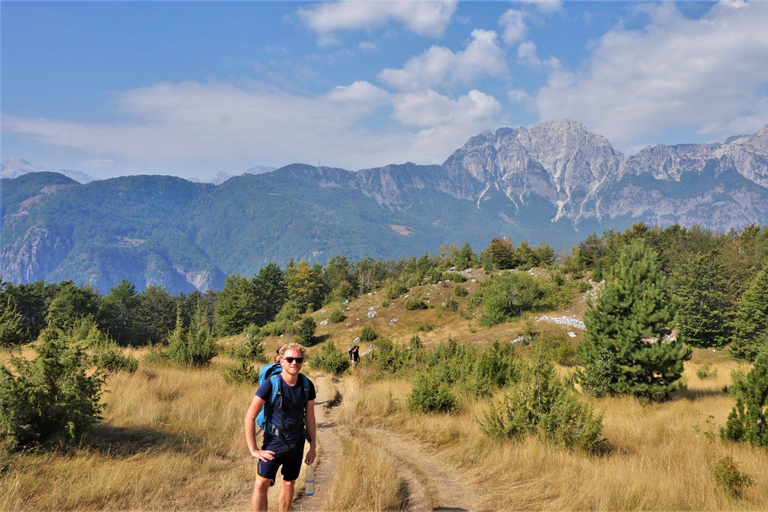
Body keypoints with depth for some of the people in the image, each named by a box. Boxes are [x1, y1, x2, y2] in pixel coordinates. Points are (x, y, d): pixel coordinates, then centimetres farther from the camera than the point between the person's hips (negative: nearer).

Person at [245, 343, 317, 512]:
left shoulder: (307, 385, -4)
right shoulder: (271, 384, -16)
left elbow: (310, 417, 7)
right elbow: (250, 417, -14)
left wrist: (313, 447, 9)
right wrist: (253, 449, -14)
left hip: (296, 442, 4)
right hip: (274, 441, -4)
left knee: (289, 482, 14)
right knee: (261, 484, -11)